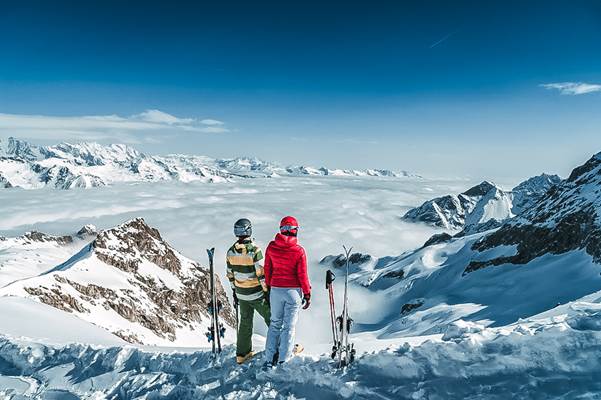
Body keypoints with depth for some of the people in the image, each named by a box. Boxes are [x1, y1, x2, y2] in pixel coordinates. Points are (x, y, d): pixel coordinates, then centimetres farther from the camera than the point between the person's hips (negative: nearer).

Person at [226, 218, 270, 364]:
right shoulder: (254, 249, -22)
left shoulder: (231, 251, -2)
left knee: (245, 322, 18)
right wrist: (267, 292, -11)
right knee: (271, 319, 10)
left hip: (241, 293, 6)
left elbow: (230, 274, 7)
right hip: (256, 294, -5)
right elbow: (261, 274, -20)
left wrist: (234, 292, 18)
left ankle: (242, 354, 26)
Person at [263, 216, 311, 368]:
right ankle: (283, 360, 15)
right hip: (293, 291, -3)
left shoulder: (271, 247, -3)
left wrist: (269, 287, 17)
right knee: (289, 326, 9)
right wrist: (307, 294, 1)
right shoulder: (299, 250, -13)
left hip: (275, 290, 3)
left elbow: (267, 269, 5)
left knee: (275, 324, 18)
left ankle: (269, 359, 18)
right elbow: (302, 275, -9)